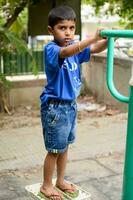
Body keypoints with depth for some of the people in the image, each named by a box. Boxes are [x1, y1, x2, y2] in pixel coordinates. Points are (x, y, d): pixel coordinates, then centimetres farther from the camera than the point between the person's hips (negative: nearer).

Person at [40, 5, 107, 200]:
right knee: (55, 149, 5)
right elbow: (66, 52, -40)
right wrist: (93, 37, -49)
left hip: (71, 105, 7)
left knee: (65, 146, 19)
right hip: (54, 107, -7)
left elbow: (95, 49, -5)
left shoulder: (76, 47, 4)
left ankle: (60, 180, 37)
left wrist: (107, 39, -27)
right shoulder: (51, 49, -18)